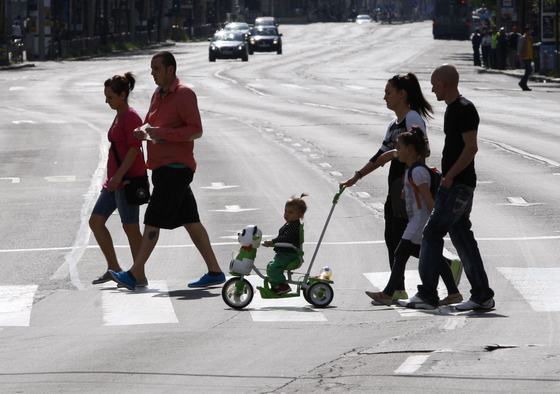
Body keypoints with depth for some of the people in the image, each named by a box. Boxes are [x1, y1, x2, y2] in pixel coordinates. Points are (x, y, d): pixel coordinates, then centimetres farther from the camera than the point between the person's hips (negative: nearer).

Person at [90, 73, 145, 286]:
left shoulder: (131, 117, -12)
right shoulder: (118, 117, 16)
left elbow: (134, 148, -20)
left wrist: (118, 176, -24)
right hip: (115, 181, 10)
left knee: (130, 227, -4)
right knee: (95, 221, 6)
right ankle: (113, 268, 12)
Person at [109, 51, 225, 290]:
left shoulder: (184, 94, -12)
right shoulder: (158, 95, 17)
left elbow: (196, 130, -18)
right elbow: (154, 126, 27)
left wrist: (162, 133, -24)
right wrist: (143, 132, 4)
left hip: (175, 168, -10)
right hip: (163, 168, 10)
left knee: (153, 221, -10)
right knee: (190, 221, 10)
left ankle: (135, 275, -10)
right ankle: (215, 272, 13)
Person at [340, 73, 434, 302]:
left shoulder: (413, 118, -9)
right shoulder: (394, 125, 19)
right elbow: (381, 156, 24)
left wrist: (395, 153, -19)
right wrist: (357, 177, 20)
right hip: (396, 186, 10)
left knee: (404, 239, -12)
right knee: (392, 238, 8)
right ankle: (397, 289, 10)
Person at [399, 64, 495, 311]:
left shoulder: (465, 109, -14)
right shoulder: (452, 109, 17)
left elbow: (471, 147, -20)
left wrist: (449, 176, -20)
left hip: (459, 185, -10)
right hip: (453, 186, 10)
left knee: (432, 233, -12)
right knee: (462, 238, 10)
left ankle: (427, 294, -11)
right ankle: (482, 296, 13)